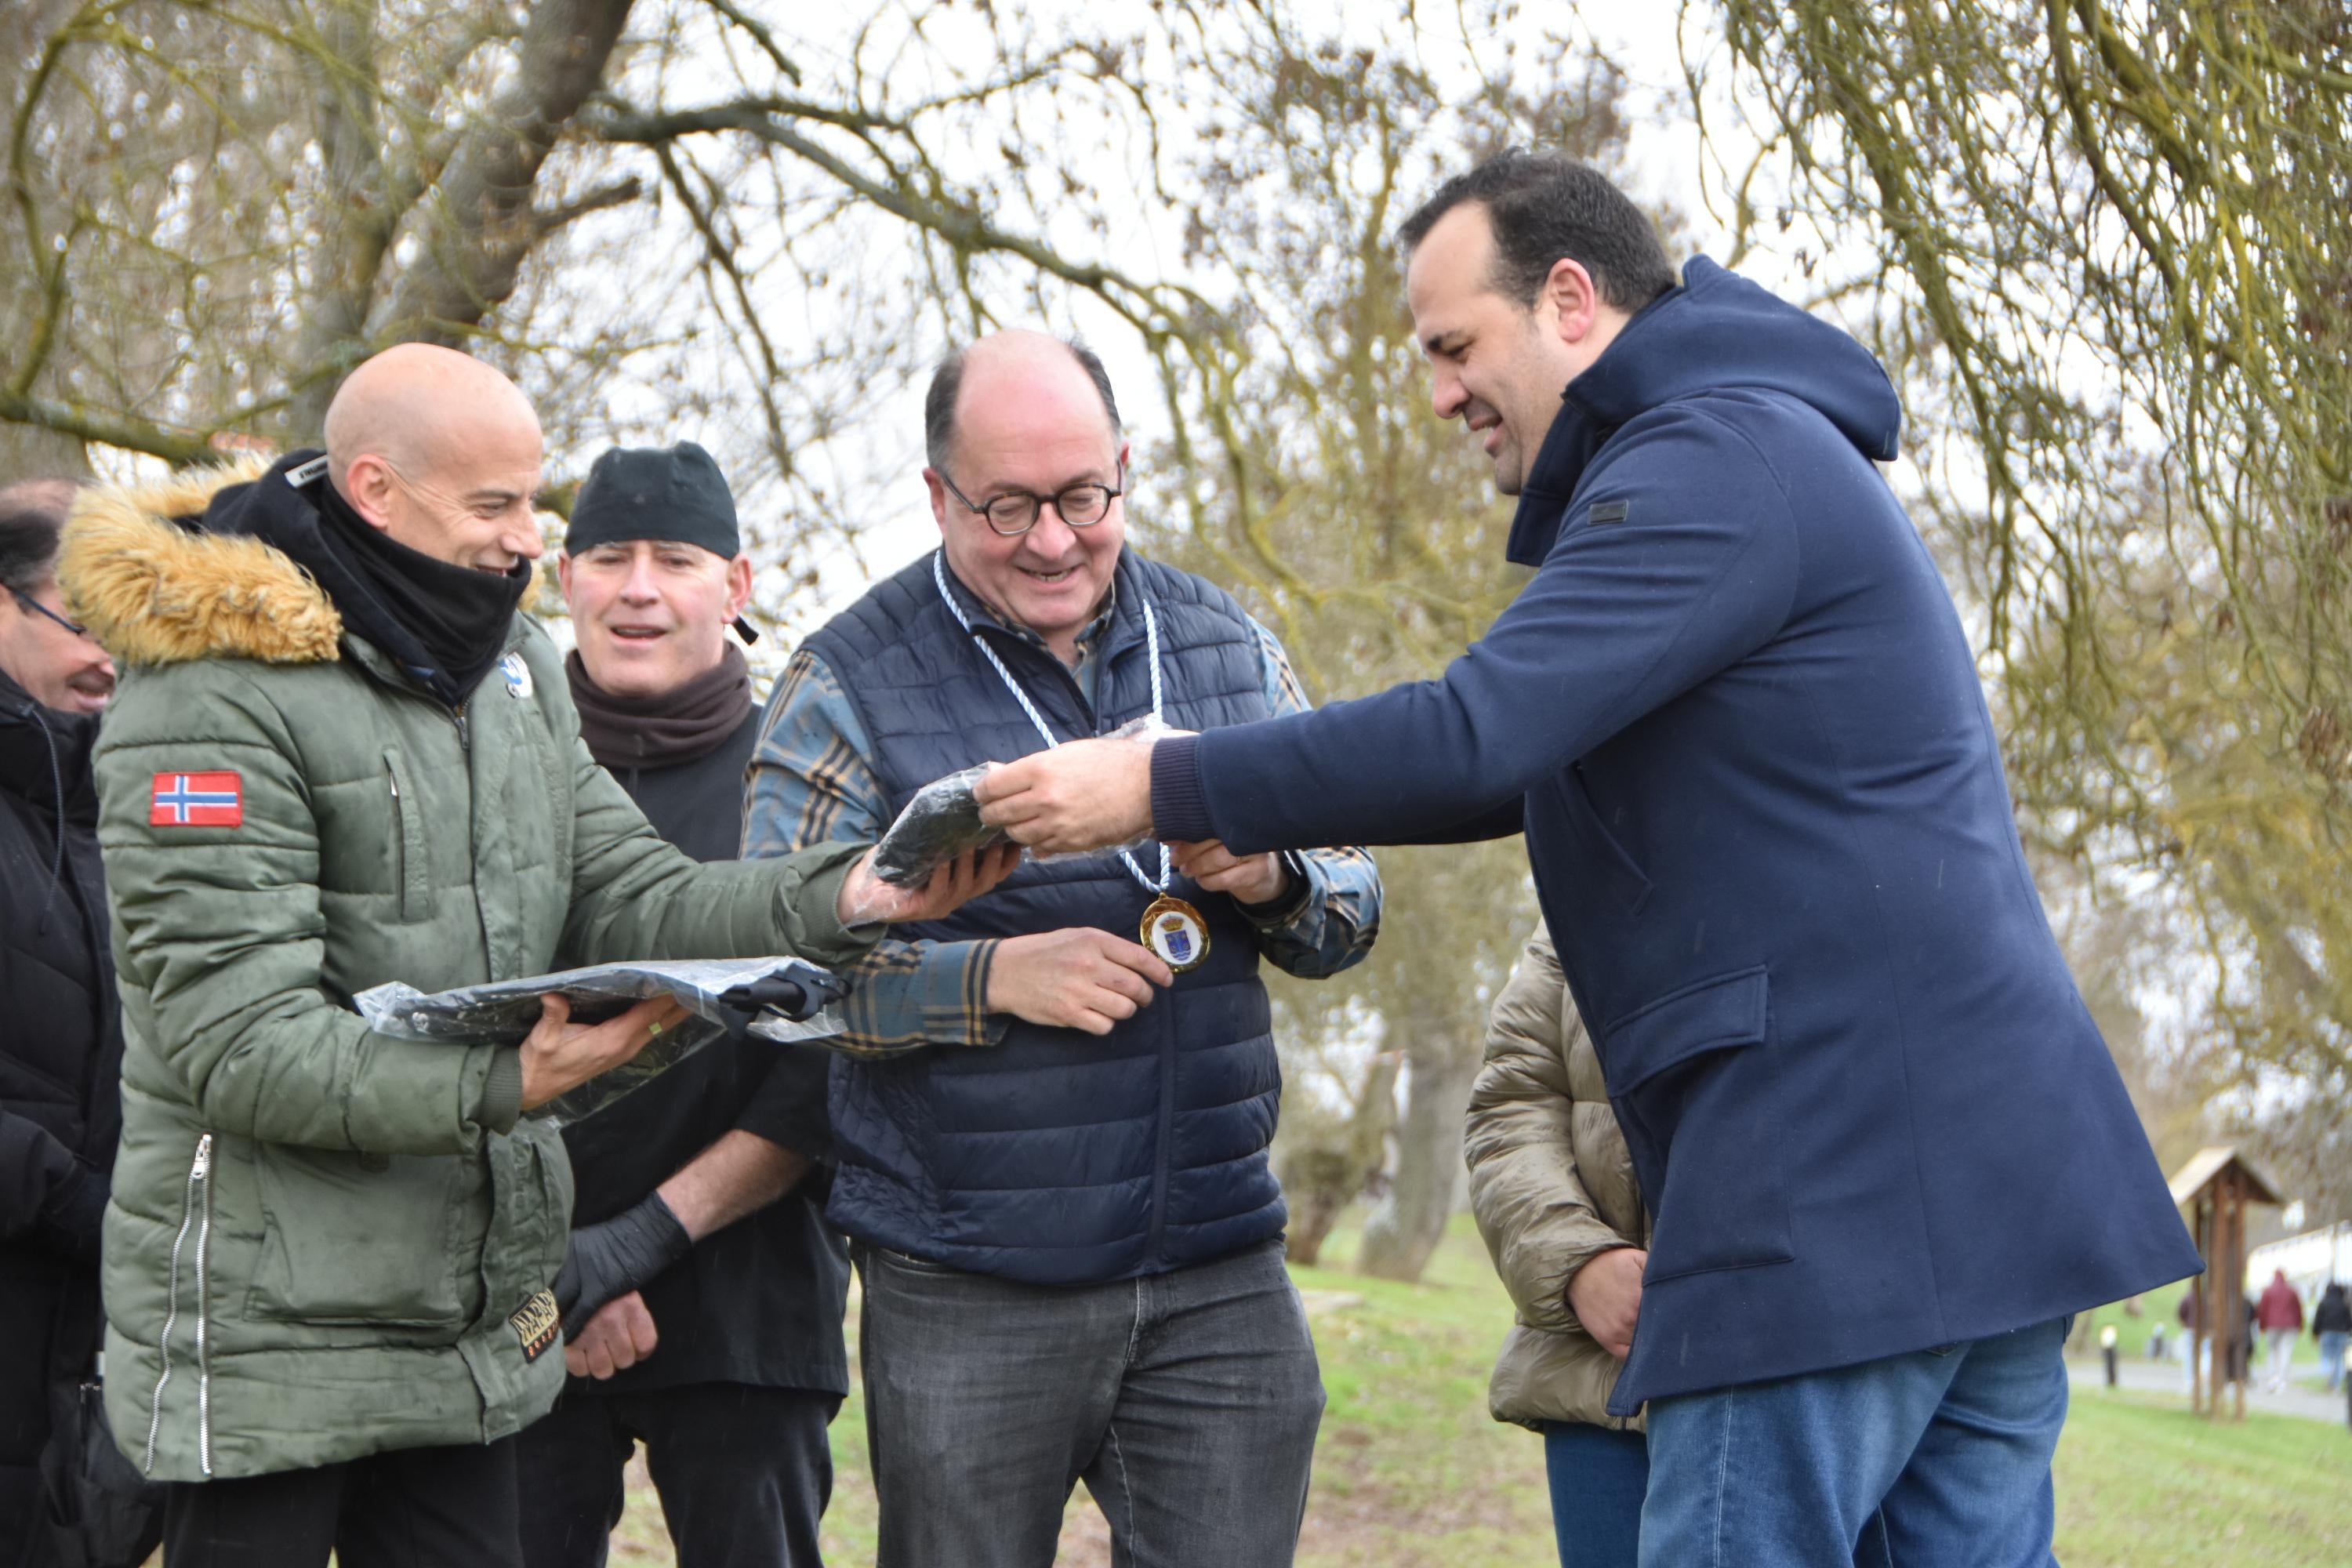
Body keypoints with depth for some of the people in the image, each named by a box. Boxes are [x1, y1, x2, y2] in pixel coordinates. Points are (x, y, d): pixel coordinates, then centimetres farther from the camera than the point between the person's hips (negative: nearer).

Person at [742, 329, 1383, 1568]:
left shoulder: (1228, 648, 10)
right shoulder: (848, 685, -2)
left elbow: (1350, 902, 14)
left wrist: (1270, 877, -9)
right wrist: (992, 978, -19)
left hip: (1218, 1276, 3)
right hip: (965, 1298, -3)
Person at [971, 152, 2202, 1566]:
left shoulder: (1721, 457, -9)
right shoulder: (1779, 459, 25)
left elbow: (1482, 730, -19)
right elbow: (1543, 758, 28)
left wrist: (1162, 787, -11)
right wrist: (1246, 810, 19)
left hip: (1842, 1180, -10)